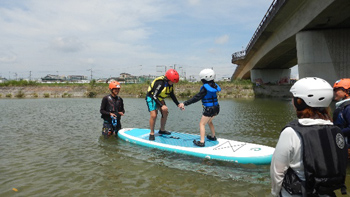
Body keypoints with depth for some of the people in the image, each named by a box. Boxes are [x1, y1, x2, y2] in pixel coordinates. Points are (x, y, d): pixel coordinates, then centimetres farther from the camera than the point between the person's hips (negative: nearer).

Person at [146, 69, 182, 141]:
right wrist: (162, 106, -40)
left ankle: (162, 130, 24)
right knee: (153, 115, -18)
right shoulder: (160, 83, -32)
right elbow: (154, 96, -34)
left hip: (159, 99, 8)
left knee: (165, 112, 7)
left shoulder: (170, 84, -6)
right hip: (151, 98, -8)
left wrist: (178, 104, -2)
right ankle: (152, 133, -3)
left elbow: (172, 95, 6)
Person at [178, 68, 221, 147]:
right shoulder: (214, 86, 6)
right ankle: (213, 136, 41)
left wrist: (185, 103, -20)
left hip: (209, 109, -8)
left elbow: (196, 98, -21)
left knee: (202, 123, -1)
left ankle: (202, 142, -6)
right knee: (209, 122, 28)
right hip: (216, 108, 9)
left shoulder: (205, 88, -19)